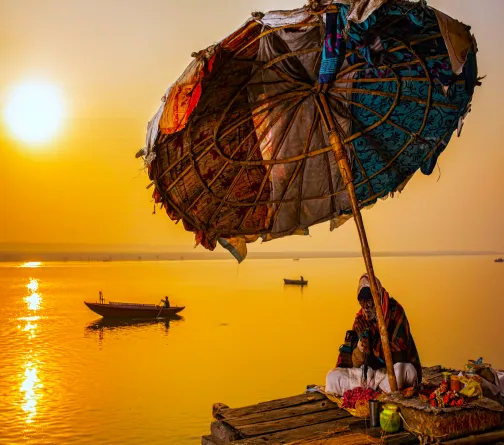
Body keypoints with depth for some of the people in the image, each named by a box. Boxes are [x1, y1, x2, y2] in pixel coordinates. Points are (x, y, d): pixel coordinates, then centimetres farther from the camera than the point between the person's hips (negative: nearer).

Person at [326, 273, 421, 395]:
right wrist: (359, 350, -23)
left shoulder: (396, 313, -10)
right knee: (332, 377, -13)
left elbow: (400, 354, -18)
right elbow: (355, 363, 0)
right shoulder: (360, 320, 3)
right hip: (368, 372, 4)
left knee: (408, 370, -37)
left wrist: (372, 347, -30)